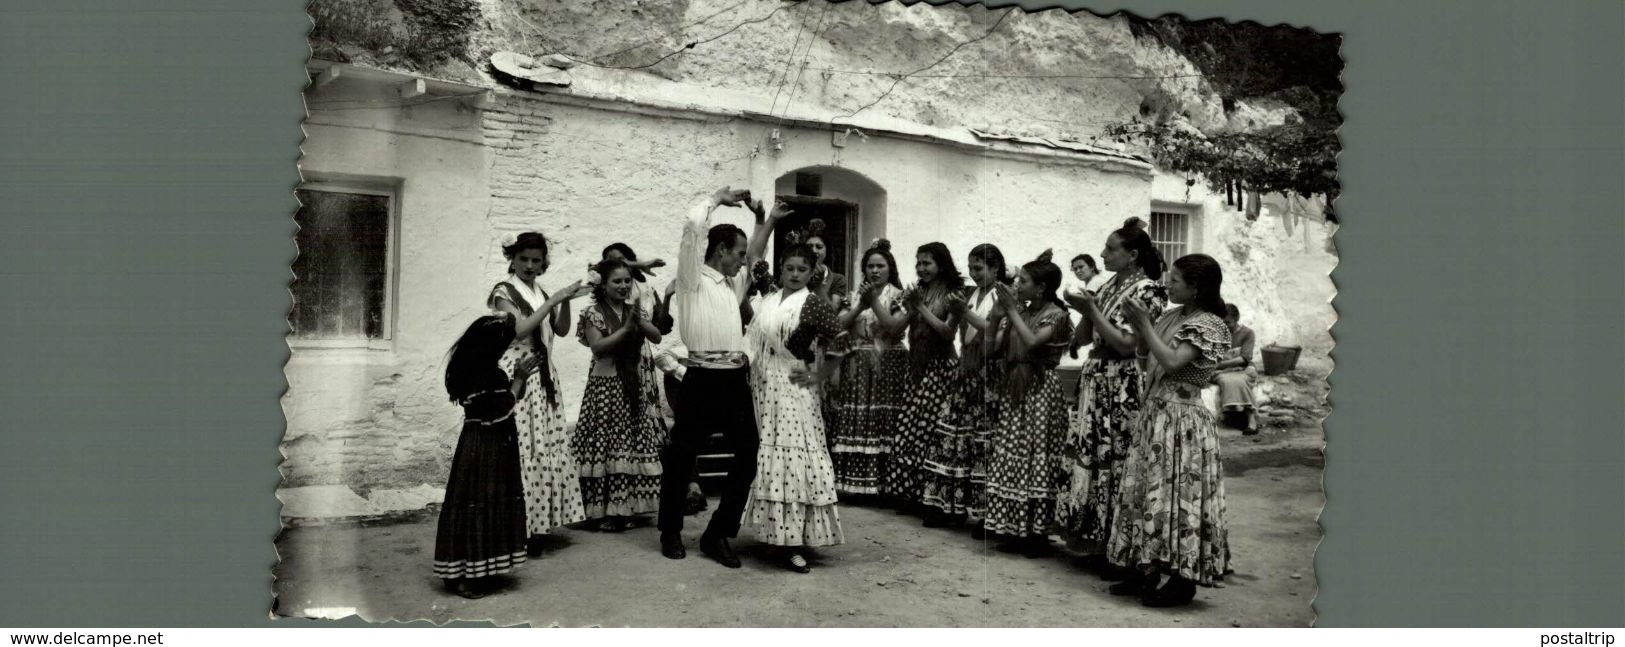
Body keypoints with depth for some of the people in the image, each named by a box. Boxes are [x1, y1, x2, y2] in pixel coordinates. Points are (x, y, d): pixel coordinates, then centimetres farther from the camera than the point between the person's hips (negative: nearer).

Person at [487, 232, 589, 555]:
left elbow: (561, 330, 8)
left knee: (545, 449, 6)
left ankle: (536, 523, 12)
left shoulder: (540, 293, 15)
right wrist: (554, 299, -20)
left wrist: (565, 301, -7)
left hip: (543, 377, 7)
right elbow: (520, 329, -20)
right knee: (523, 451, -10)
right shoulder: (504, 292, -5)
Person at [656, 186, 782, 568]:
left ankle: (717, 535, 13)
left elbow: (754, 255, 37)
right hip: (703, 380, -7)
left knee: (748, 456, 4)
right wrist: (718, 198, 0)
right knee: (681, 457, 4)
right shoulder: (693, 279, -3)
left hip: (736, 380, 7)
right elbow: (694, 226, -15)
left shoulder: (731, 283, 18)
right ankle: (671, 532, 21)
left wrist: (767, 221, 29)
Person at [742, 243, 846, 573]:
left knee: (793, 459, -8)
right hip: (763, 389, 6)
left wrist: (818, 377, -5)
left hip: (795, 391, -6)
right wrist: (751, 381, 3)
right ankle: (773, 531, 20)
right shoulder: (768, 302, 11)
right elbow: (755, 345, 13)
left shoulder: (814, 304, -6)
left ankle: (795, 541, -6)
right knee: (767, 459, 9)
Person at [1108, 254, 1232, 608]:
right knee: (1147, 491, 11)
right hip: (1154, 413, 8)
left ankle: (1181, 581, 6)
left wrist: (1145, 325, -16)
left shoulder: (1209, 325, -12)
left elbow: (1172, 362, -22)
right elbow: (1145, 355, 17)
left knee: (1176, 494, -4)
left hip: (1182, 419, -8)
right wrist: (1137, 326, 3)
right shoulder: (1171, 316, 11)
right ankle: (1149, 570, 22)